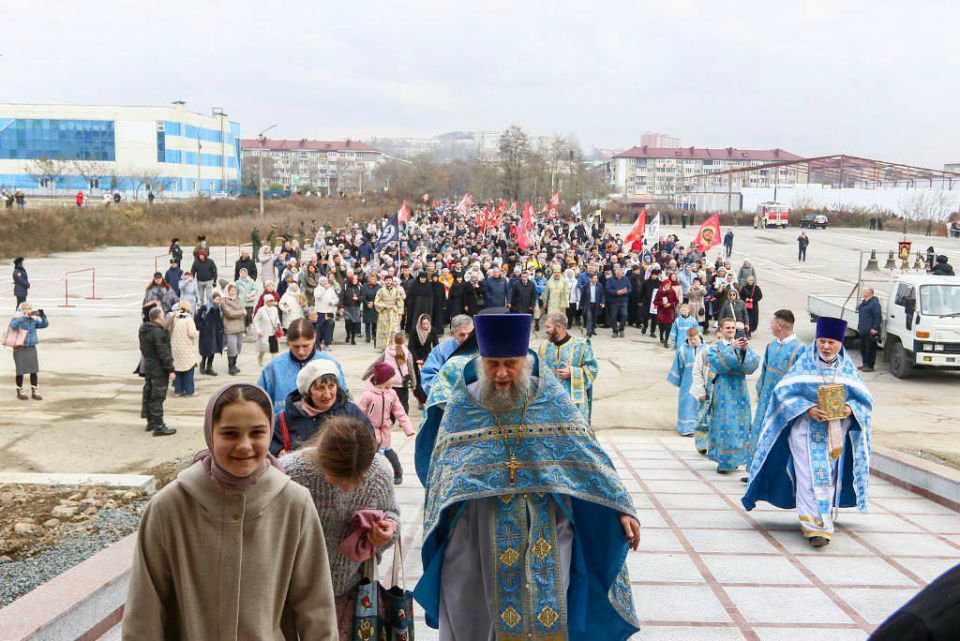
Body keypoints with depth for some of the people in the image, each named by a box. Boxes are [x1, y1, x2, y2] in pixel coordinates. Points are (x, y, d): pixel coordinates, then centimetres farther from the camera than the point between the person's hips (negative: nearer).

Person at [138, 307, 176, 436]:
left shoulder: (143, 330, 7)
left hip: (147, 367, 9)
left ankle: (151, 422, 28)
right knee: (157, 398, -6)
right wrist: (170, 369, -17)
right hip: (159, 370, -9)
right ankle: (158, 426, -3)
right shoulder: (158, 332, -22)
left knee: (148, 395, 17)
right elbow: (164, 353, -23)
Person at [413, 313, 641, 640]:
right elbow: (442, 474, 3)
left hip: (545, 538, 0)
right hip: (478, 537, 0)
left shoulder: (552, 401, -3)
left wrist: (622, 508, -3)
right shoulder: (462, 407, -3)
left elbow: (589, 459, 0)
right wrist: (434, 529, -1)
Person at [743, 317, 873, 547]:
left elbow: (864, 399, 7)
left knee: (830, 478, 8)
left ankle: (824, 523, 21)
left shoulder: (848, 367, 7)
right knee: (810, 476, -10)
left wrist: (850, 408, -16)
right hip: (806, 430, -3)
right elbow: (784, 392, -6)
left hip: (836, 432, 3)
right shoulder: (805, 363, 0)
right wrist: (808, 408, -20)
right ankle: (815, 526, -11)